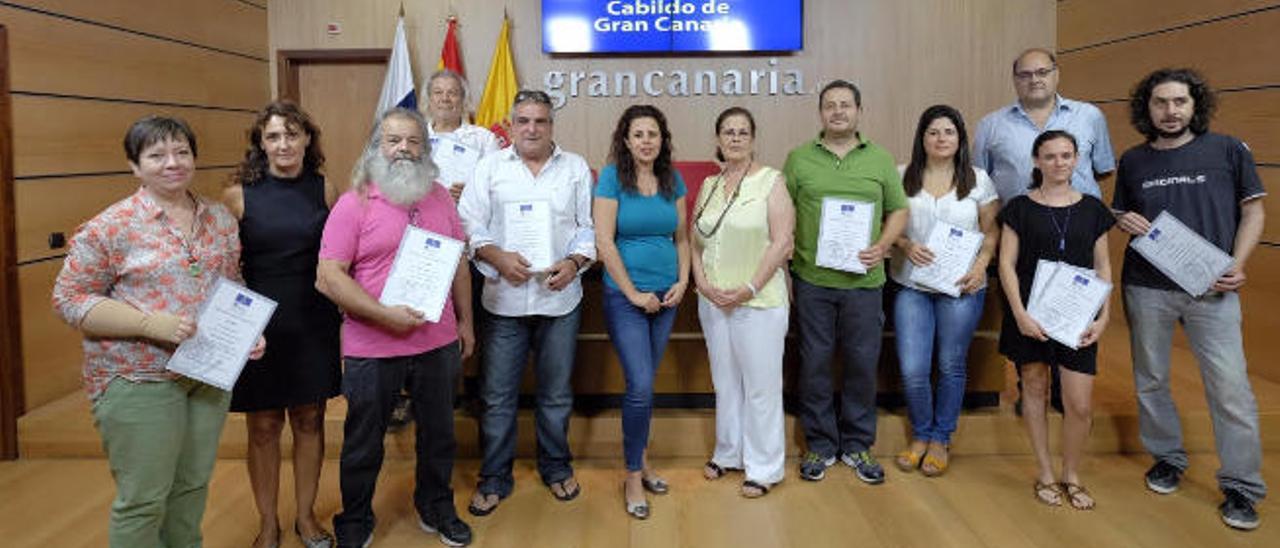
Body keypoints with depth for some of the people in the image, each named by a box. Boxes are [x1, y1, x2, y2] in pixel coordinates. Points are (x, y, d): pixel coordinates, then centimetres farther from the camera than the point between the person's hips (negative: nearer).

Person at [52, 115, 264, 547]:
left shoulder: (221, 218, 6)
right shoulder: (110, 227, -11)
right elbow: (69, 299, -11)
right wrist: (152, 323, -22)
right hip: (139, 380, -5)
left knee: (193, 485, 17)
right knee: (143, 500, 4)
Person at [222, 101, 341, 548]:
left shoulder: (324, 189, 1)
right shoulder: (238, 194, -5)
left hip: (314, 322, 2)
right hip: (259, 323, -2)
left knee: (309, 419, 12)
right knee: (263, 427, 8)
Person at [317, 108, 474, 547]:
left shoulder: (440, 198, 6)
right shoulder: (354, 203, -9)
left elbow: (458, 264, 14)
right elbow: (328, 277, -14)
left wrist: (465, 320, 13)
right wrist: (384, 314, -21)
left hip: (438, 343, 4)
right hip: (372, 350, -4)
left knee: (439, 434, 18)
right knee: (363, 444, 12)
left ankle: (436, 508, 39)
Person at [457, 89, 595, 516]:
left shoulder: (576, 168, 7)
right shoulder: (490, 167, 5)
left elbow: (589, 226, 5)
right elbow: (470, 224, 0)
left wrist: (574, 262, -12)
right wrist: (497, 256, -16)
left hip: (560, 298, 1)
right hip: (505, 299, -1)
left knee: (556, 394, 13)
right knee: (498, 396, 5)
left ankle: (556, 468, 32)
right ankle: (494, 479, 21)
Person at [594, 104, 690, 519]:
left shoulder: (673, 180, 6)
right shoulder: (612, 177, -9)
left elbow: (681, 238, 13)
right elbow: (604, 241, -13)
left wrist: (682, 282, -1)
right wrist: (634, 293, -12)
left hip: (666, 297, 5)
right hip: (625, 297, -5)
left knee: (645, 384, 14)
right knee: (641, 387, -8)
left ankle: (639, 458, 31)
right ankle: (633, 476, 9)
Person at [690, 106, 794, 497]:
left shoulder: (771, 181, -6)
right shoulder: (709, 185, 11)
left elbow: (781, 242, -12)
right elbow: (695, 240, 12)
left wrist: (749, 289, -15)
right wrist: (703, 282, -3)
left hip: (759, 301, -5)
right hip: (713, 300, 5)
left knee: (761, 386, 2)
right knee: (725, 381, 16)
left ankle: (764, 468, 16)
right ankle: (728, 453, 32)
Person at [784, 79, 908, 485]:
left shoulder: (880, 159, 9)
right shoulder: (799, 158, 5)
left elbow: (898, 211, 11)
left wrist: (882, 246, -7)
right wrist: (784, 268, -3)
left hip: (864, 280, 1)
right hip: (812, 279, -1)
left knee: (863, 364, 7)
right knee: (815, 363, 6)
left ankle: (857, 444, 24)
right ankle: (820, 445, 21)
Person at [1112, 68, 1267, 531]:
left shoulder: (1228, 151, 1)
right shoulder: (1133, 161, 7)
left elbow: (1253, 212, 4)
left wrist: (1236, 266, -8)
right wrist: (1126, 222, -8)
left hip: (1211, 288, -2)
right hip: (1146, 288, 2)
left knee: (1231, 387, -5)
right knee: (1150, 380, 11)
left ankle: (1241, 487, 8)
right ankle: (1167, 457, 30)